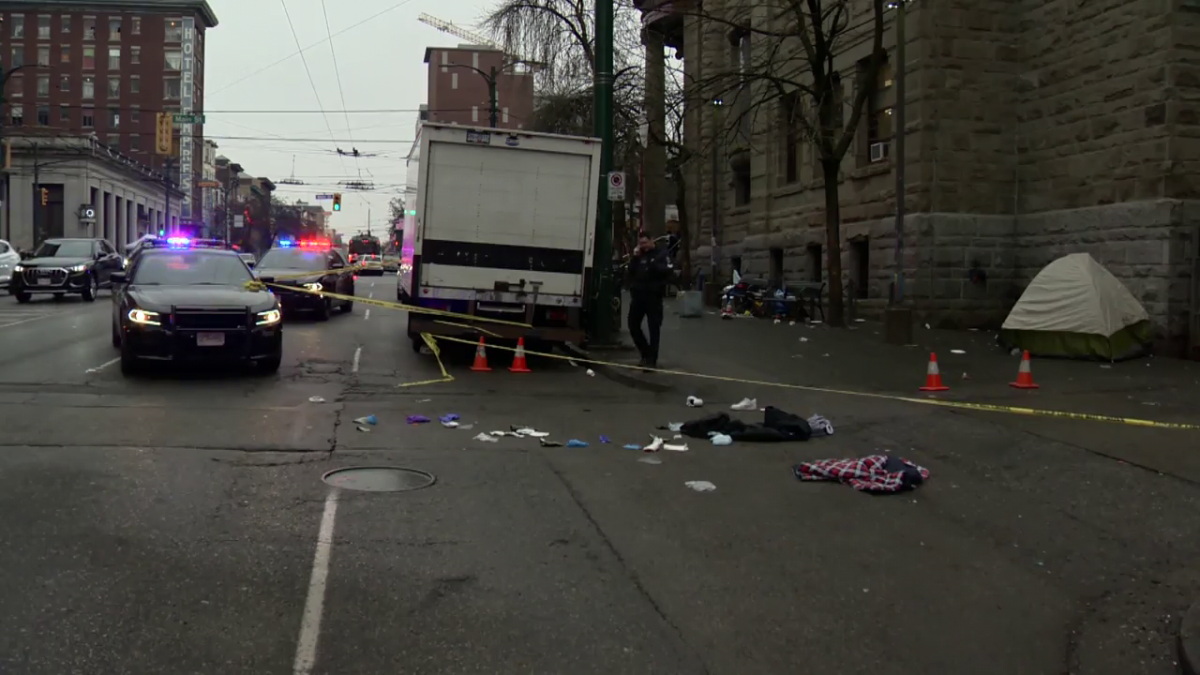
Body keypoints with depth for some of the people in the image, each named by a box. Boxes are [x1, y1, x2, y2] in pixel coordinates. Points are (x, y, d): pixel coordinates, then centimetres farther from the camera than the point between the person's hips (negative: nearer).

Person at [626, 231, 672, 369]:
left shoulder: (661, 254, 0)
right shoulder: (639, 255, 16)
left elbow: (667, 271, -13)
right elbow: (630, 272, 7)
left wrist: (653, 265, -22)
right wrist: (634, 258, -3)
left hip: (653, 296, -5)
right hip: (638, 295, 6)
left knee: (654, 328, -4)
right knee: (633, 326, 6)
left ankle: (651, 359, -1)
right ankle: (646, 353, 22)